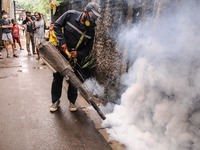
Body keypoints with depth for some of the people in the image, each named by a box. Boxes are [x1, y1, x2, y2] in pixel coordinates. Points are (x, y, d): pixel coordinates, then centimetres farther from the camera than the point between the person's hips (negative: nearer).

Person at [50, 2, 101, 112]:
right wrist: (62, 41, -16)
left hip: (76, 57, 1)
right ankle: (55, 101, 25)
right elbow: (57, 25, -5)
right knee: (57, 78, 7)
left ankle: (72, 101, 25)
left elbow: (88, 47, -2)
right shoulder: (70, 15, -15)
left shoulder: (91, 30, -11)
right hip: (62, 52, 0)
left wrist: (79, 54, -20)